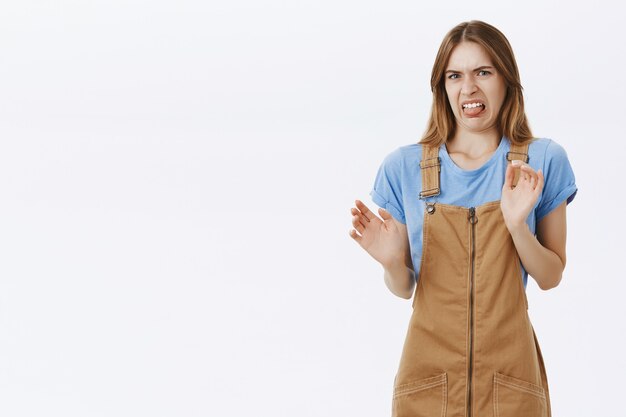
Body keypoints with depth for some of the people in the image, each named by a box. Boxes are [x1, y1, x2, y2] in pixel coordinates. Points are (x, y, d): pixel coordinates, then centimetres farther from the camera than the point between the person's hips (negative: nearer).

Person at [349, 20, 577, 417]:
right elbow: (403, 288, 5)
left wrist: (518, 225, -15)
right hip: (430, 368, 0)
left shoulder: (543, 161, -2)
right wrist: (392, 261, -16)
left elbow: (551, 277, 2)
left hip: (509, 367, 0)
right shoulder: (403, 166, -2)